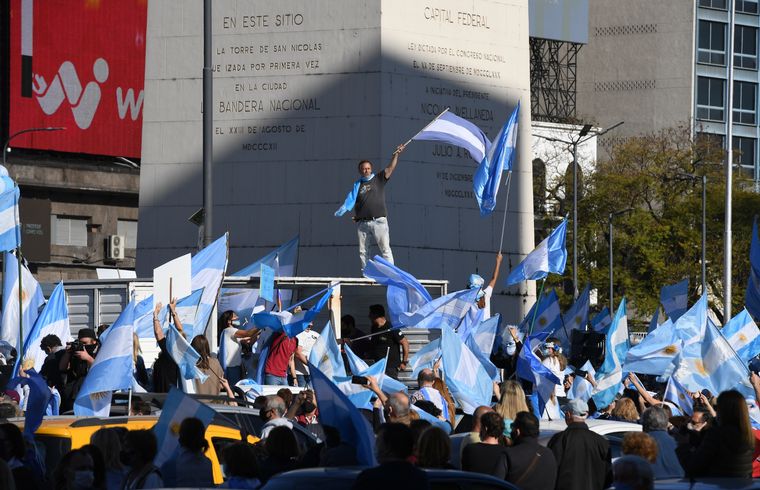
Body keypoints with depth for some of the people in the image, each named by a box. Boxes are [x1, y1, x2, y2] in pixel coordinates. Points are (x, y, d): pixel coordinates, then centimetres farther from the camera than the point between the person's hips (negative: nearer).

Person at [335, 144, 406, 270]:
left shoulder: (378, 179, 9)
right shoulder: (357, 185, 13)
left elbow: (390, 168, -1)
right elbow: (351, 199, 3)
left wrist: (396, 155, -13)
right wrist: (342, 211, -13)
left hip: (378, 221, -3)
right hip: (362, 222, 3)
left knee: (385, 249, -7)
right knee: (363, 251, 5)